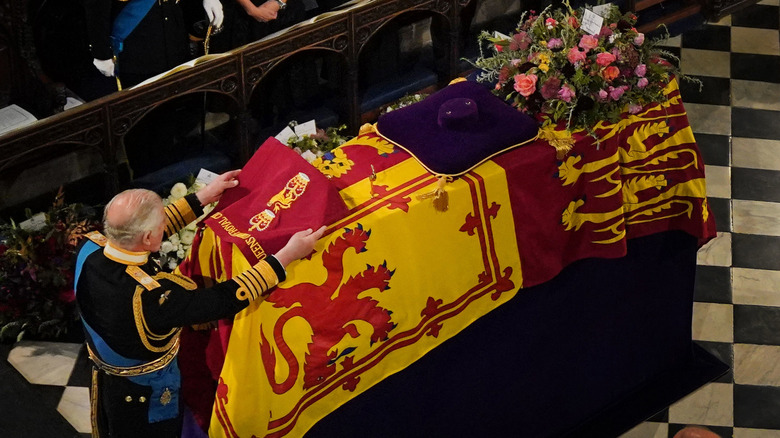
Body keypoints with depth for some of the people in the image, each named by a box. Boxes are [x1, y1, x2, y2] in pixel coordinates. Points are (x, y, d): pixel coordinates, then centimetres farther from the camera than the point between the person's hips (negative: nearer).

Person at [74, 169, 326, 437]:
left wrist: (203, 198, 0)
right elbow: (225, 300, -34)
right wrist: (287, 255, -29)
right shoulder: (148, 295, -42)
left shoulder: (90, 248, -23)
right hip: (142, 395, -6)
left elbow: (139, 229, -4)